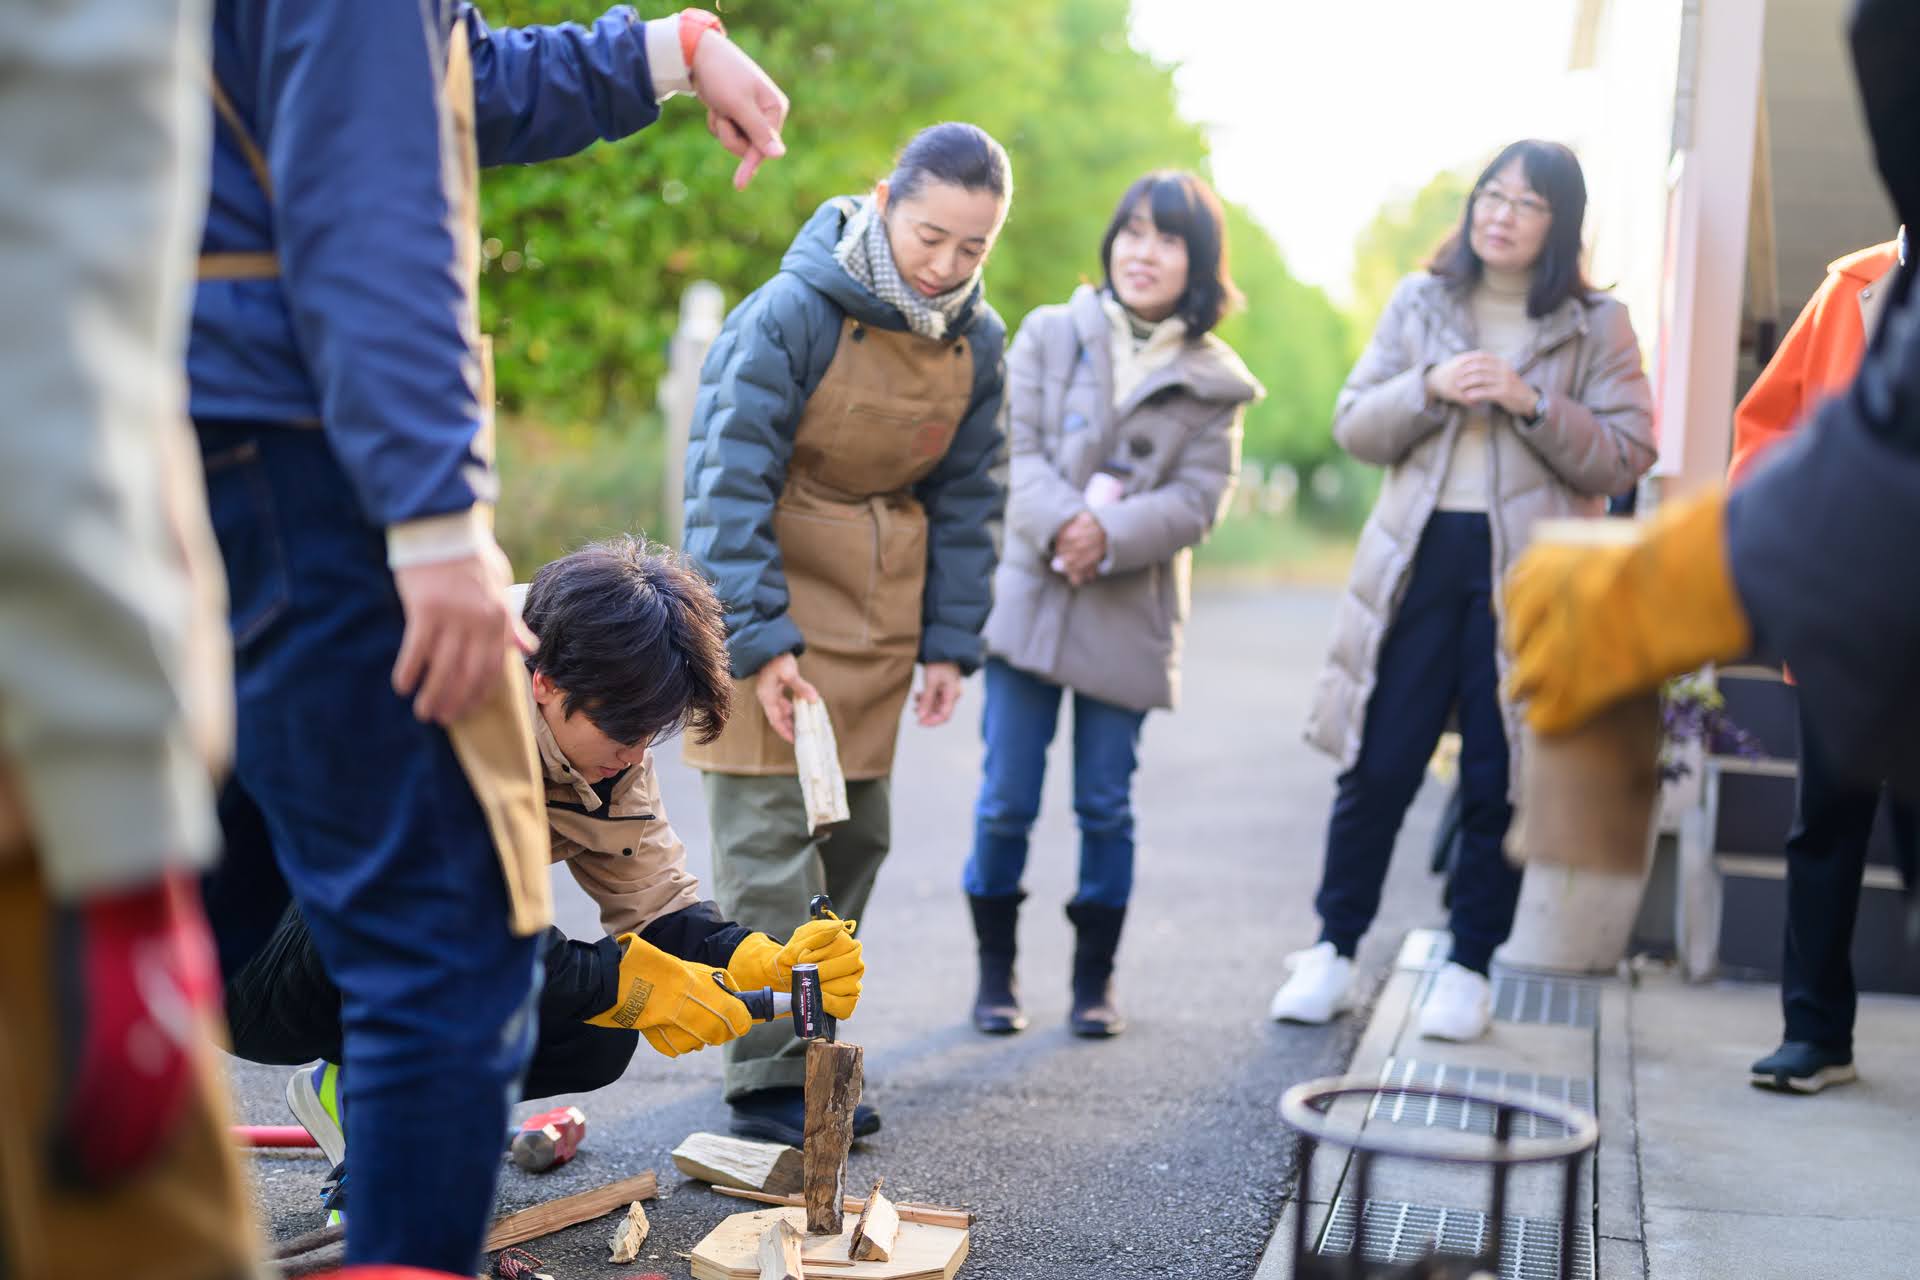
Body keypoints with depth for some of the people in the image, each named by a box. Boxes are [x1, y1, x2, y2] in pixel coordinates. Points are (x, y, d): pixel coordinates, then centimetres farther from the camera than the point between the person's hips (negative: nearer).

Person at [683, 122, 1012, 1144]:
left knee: (855, 834, 9)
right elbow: (731, 481, -17)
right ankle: (770, 1081, -4)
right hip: (770, 591, -6)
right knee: (770, 835, -10)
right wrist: (759, 638, -21)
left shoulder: (978, 341, 0)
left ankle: (810, 1053, 20)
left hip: (879, 606, 6)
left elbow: (967, 497, 9)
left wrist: (950, 642, 4)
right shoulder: (792, 313, -18)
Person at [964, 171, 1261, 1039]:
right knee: (1007, 798, 1)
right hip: (1029, 593, 0)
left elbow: (1198, 496, -3)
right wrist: (1061, 523, -19)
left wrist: (1111, 536, -17)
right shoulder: (1048, 335, 7)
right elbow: (1015, 446, -2)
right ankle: (995, 970, 17)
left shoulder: (1214, 382, 6)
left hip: (1131, 611, 0)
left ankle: (1094, 977, 20)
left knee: (1106, 805, 6)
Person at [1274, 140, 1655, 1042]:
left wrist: (1534, 404, -15)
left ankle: (1470, 966, 17)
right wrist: (1430, 388, -10)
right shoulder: (1419, 303, 10)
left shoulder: (1597, 327, 4)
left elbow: (1624, 458, -2)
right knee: (1378, 767, 1)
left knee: (1498, 782, 4)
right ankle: (1333, 950, 14)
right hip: (1419, 560, 1)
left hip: (1529, 573, -1)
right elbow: (1353, 426, 7)